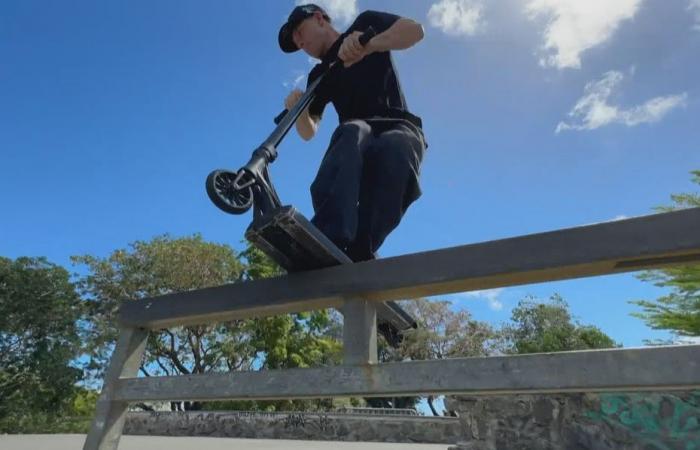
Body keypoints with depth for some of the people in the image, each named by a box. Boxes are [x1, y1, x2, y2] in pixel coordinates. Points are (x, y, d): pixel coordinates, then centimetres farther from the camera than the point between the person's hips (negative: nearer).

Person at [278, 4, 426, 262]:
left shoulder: (365, 24, 17)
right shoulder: (319, 76, 23)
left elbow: (415, 30, -3)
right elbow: (308, 132, 14)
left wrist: (369, 45, -21)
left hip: (399, 127, -1)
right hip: (358, 132, 1)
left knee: (393, 149, -38)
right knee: (351, 133, -36)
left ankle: (359, 251, -47)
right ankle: (329, 241, -57)